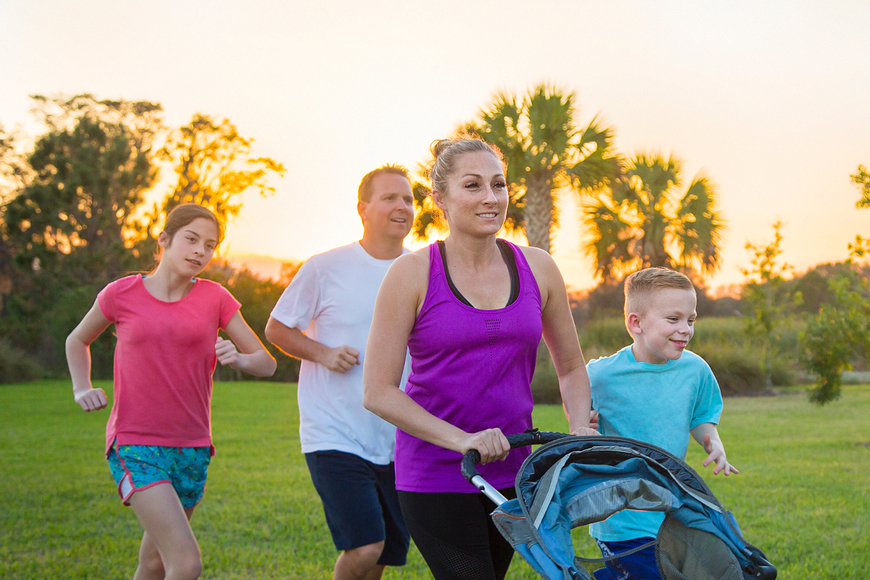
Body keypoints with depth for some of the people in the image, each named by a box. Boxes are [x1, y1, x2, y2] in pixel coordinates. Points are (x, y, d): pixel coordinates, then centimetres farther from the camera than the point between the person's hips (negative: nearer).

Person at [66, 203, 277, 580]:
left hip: (192, 449, 4)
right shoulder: (121, 294, -1)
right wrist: (82, 389, 1)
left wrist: (238, 359, -17)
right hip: (134, 448, -4)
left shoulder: (214, 298, 2)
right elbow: (77, 340, 18)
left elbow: (266, 363, 5)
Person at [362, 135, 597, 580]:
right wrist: (462, 439, -20)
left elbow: (571, 368, 17)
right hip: (435, 474, -4)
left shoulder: (537, 268, 4)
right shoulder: (412, 274, -8)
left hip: (511, 473, 4)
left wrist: (580, 430, -2)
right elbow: (378, 392, -11)